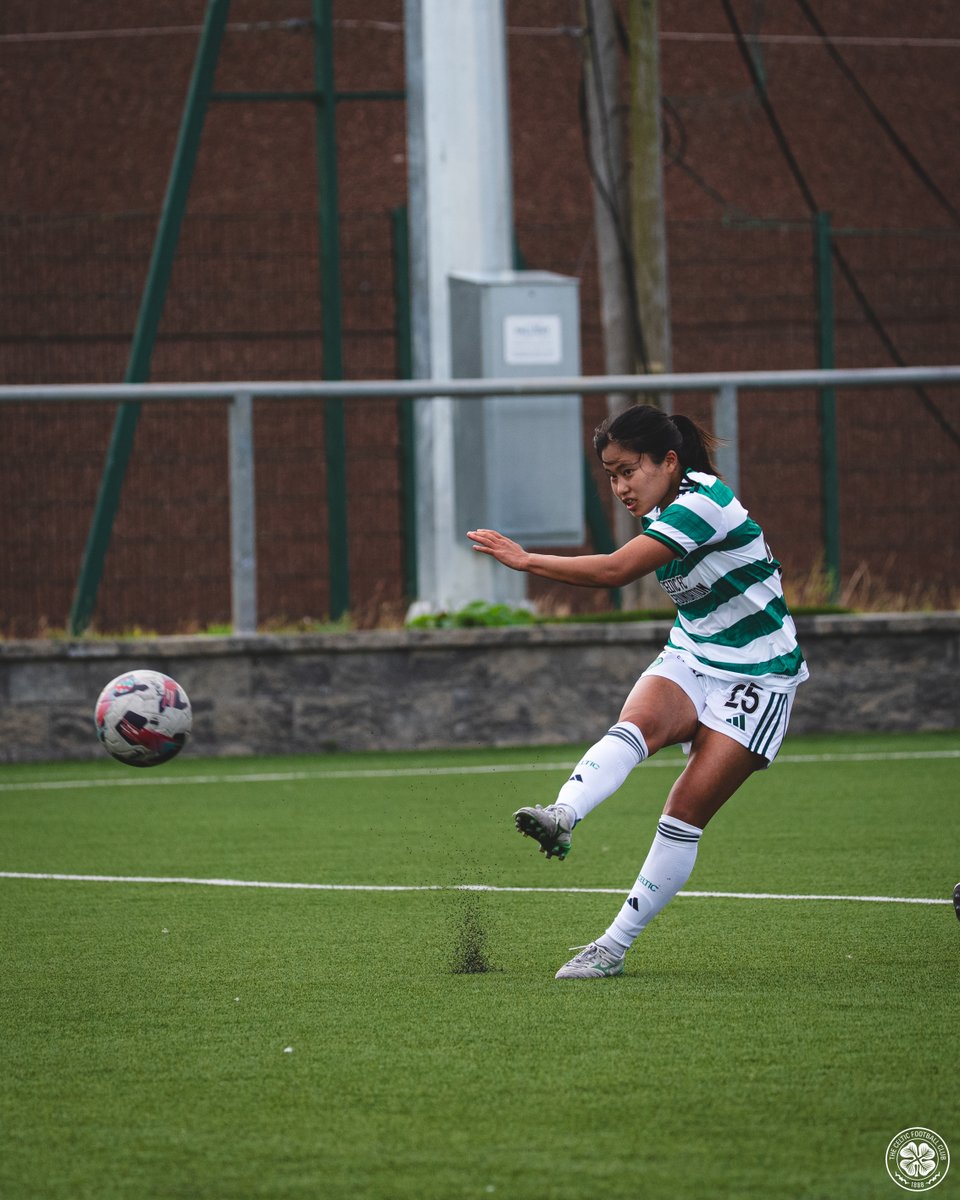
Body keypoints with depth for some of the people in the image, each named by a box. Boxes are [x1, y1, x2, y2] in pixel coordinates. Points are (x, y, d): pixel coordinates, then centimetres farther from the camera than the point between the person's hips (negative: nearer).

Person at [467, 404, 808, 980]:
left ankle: (614, 947, -9)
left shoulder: (704, 502, -23)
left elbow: (615, 571, -30)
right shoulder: (666, 512, 5)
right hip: (690, 660, 7)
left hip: (757, 678, -7)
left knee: (685, 815, -14)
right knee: (635, 726, -28)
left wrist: (527, 560, -24)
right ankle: (562, 815, -54)